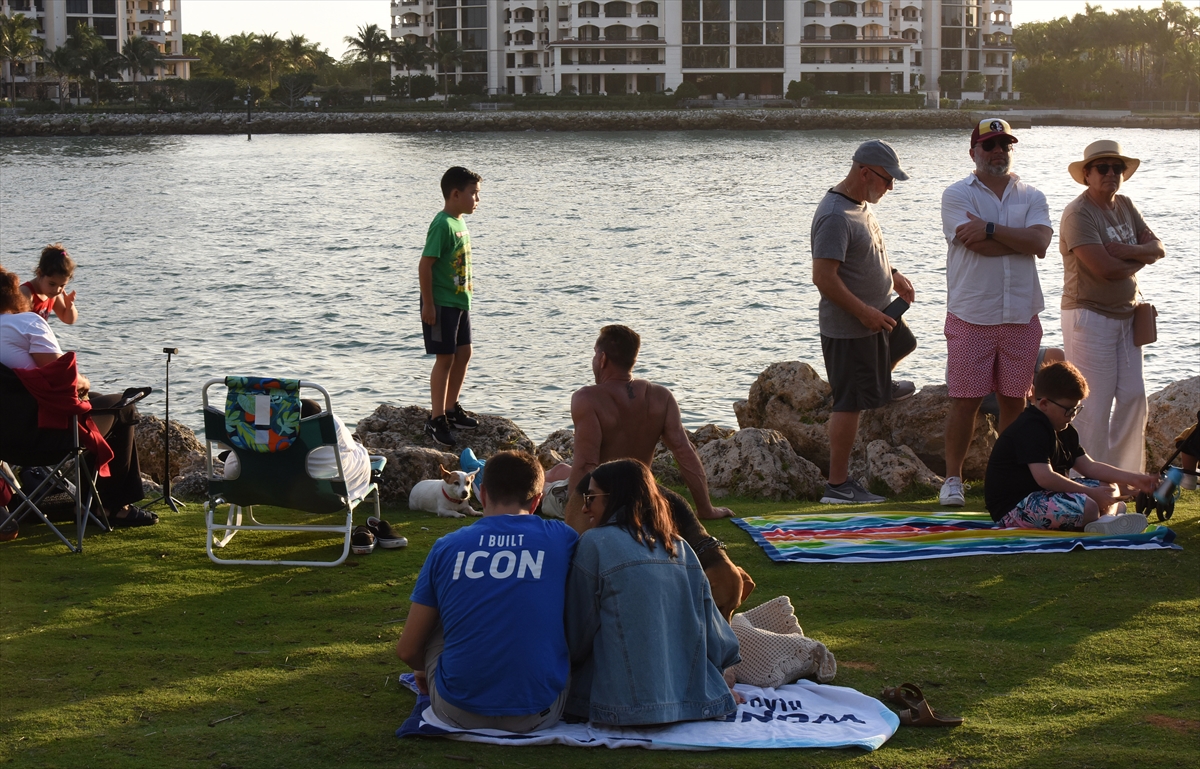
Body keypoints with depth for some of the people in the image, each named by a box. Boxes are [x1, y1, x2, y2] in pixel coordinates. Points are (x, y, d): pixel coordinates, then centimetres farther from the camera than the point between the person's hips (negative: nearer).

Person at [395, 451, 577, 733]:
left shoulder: (446, 547, 2)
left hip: (459, 713, 1)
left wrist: (425, 671, 29)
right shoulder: (561, 539, 1)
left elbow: (407, 650, 6)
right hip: (538, 715, -1)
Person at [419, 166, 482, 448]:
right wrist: (428, 305, -20)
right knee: (445, 358, -5)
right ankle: (437, 419, 1)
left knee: (464, 353, 14)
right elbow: (425, 265, -20)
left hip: (460, 301, 9)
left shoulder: (460, 223, 11)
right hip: (441, 304, -9)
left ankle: (451, 409, 27)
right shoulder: (442, 225, -18)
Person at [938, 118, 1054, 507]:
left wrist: (991, 229, -13)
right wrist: (1020, 240, -6)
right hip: (971, 317, -3)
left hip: (1021, 316, 3)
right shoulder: (957, 195, 1)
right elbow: (975, 244, -15)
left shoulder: (1031, 197, 10)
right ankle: (953, 479, 8)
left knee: (1014, 400, 8)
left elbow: (1040, 242, -8)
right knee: (965, 400, -2)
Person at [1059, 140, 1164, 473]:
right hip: (1089, 316, -8)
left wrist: (1128, 251, -18)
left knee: (1133, 398, 8)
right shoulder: (1078, 214, -16)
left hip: (1126, 316, 8)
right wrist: (1141, 258, -6)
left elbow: (1158, 248, 2)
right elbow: (1106, 269, -25)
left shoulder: (1125, 206, 10)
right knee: (1094, 405, -6)